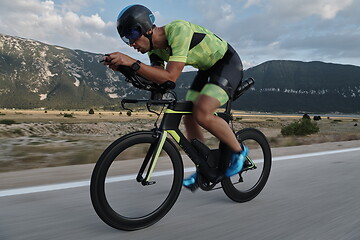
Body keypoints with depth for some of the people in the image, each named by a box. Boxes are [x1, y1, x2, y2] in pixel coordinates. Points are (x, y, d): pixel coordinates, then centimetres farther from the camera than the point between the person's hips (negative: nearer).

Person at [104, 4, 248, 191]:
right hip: (207, 68, 9)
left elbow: (170, 77, -38)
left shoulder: (178, 30, -31)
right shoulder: (154, 47, -5)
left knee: (202, 113, -27)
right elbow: (158, 80, -16)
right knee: (188, 118, 0)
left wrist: (132, 62, -41)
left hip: (228, 63, -8)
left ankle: (239, 151, -2)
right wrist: (122, 66, -25)